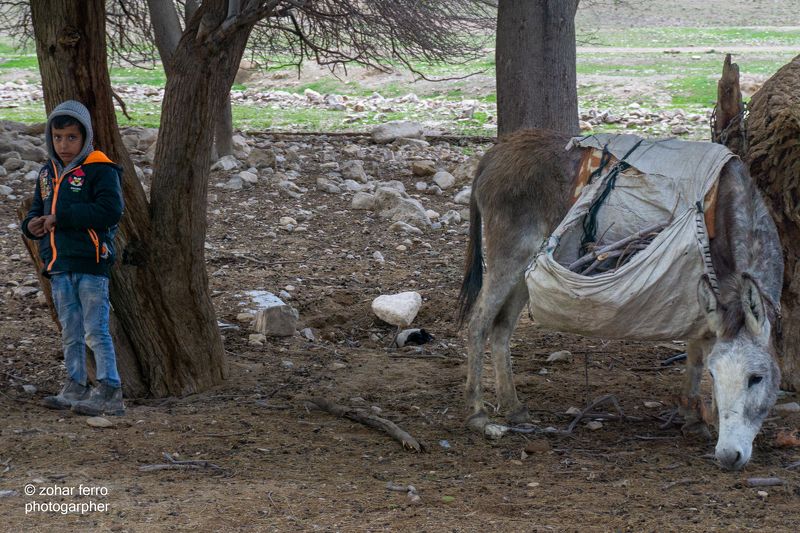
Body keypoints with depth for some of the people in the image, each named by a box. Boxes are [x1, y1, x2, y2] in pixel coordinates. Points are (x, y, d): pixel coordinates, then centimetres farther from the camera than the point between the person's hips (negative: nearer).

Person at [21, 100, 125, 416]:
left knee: (96, 331, -8)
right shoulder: (48, 173, 15)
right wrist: (32, 224, 0)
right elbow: (38, 209, 25)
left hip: (91, 262, -8)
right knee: (71, 333, 14)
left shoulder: (100, 170, -8)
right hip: (59, 266, 8)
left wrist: (61, 217, -19)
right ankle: (75, 388, 22)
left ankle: (110, 393, -7)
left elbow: (111, 210, -20)